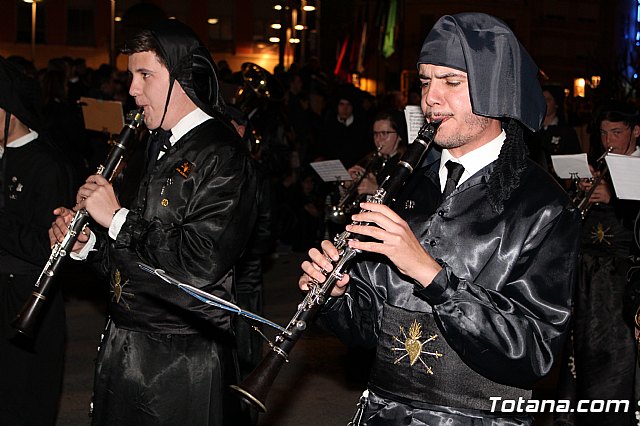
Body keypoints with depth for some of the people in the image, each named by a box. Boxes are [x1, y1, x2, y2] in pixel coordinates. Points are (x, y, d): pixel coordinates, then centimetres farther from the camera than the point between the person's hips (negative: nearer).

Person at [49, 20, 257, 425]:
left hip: (180, 362, -8)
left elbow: (200, 266, -27)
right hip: (126, 345, 9)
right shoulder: (161, 148, 12)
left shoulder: (222, 156, -18)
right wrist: (87, 243, 0)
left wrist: (116, 218, -19)